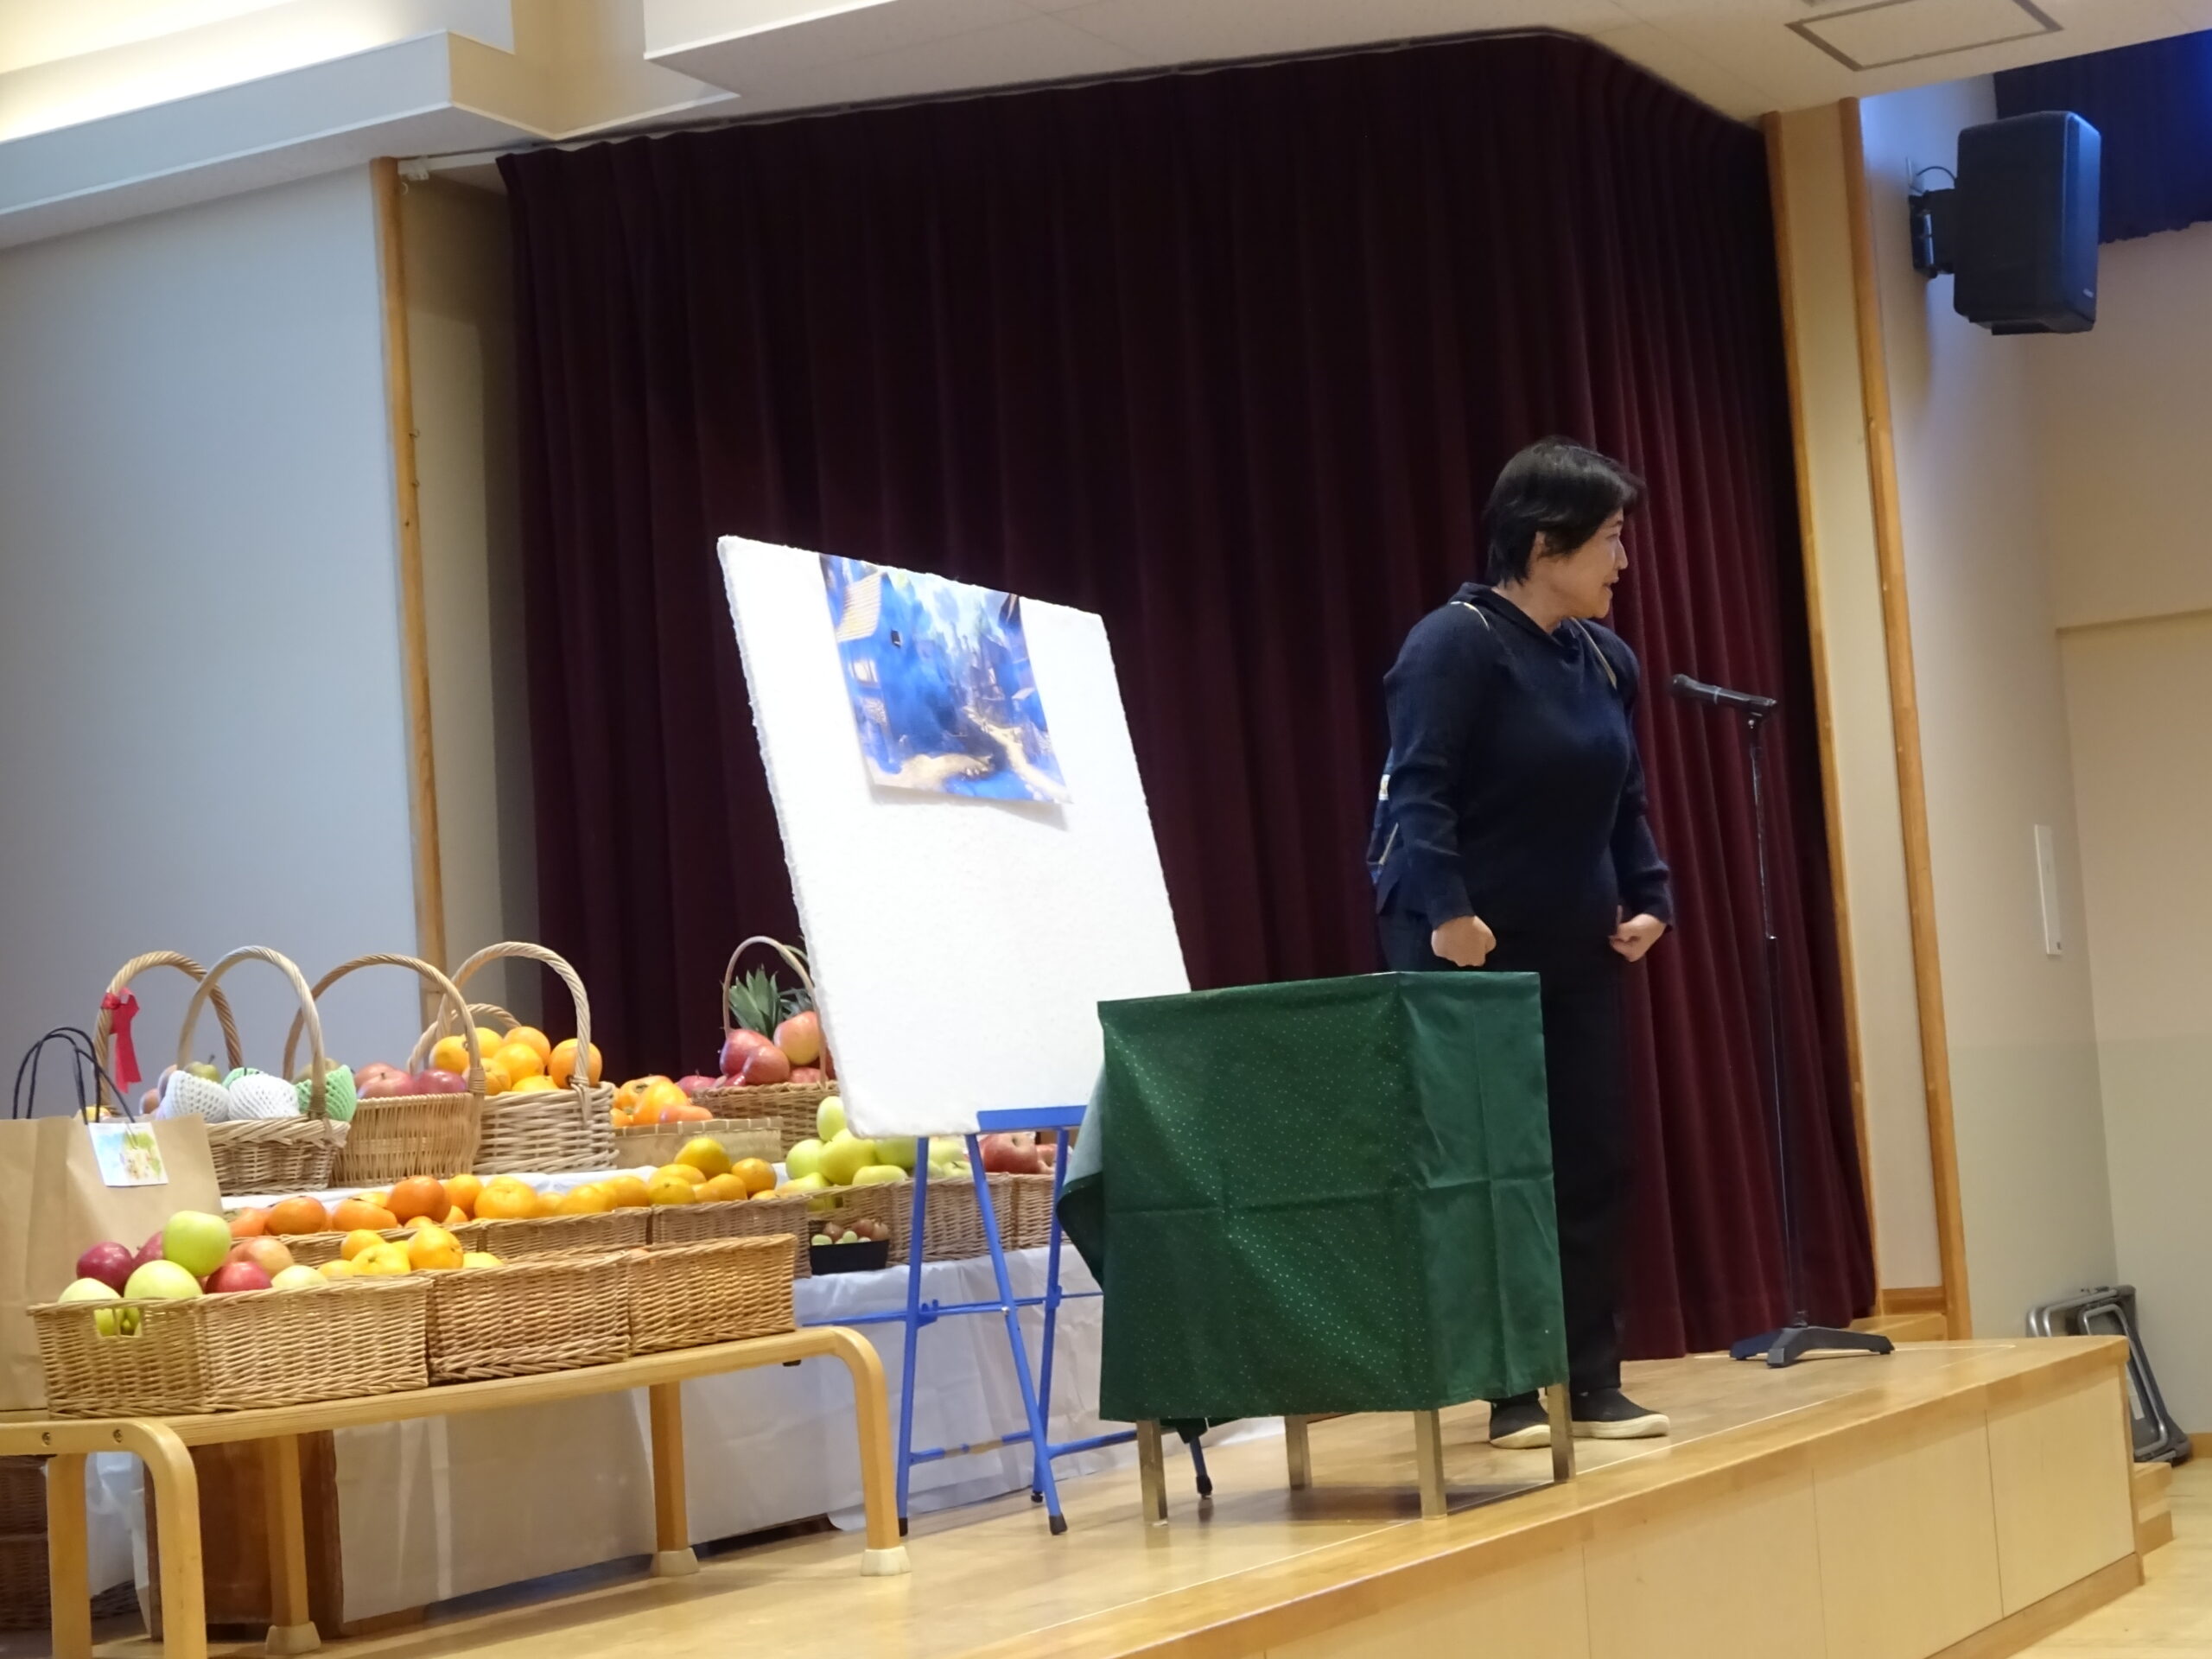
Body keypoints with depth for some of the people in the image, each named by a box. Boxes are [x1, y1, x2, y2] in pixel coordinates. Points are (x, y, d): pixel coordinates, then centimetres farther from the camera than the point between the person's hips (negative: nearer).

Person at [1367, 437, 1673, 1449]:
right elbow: (1415, 791, -20)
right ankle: (1511, 1393, 8)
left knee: (1594, 1164, 6)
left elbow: (1626, 803, 18)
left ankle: (1593, 1383, 15)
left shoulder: (1604, 659, 11)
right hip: (1470, 959, -7)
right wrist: (1444, 911, -30)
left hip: (1574, 958, 7)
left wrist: (1649, 900, 4)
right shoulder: (1456, 644, -13)